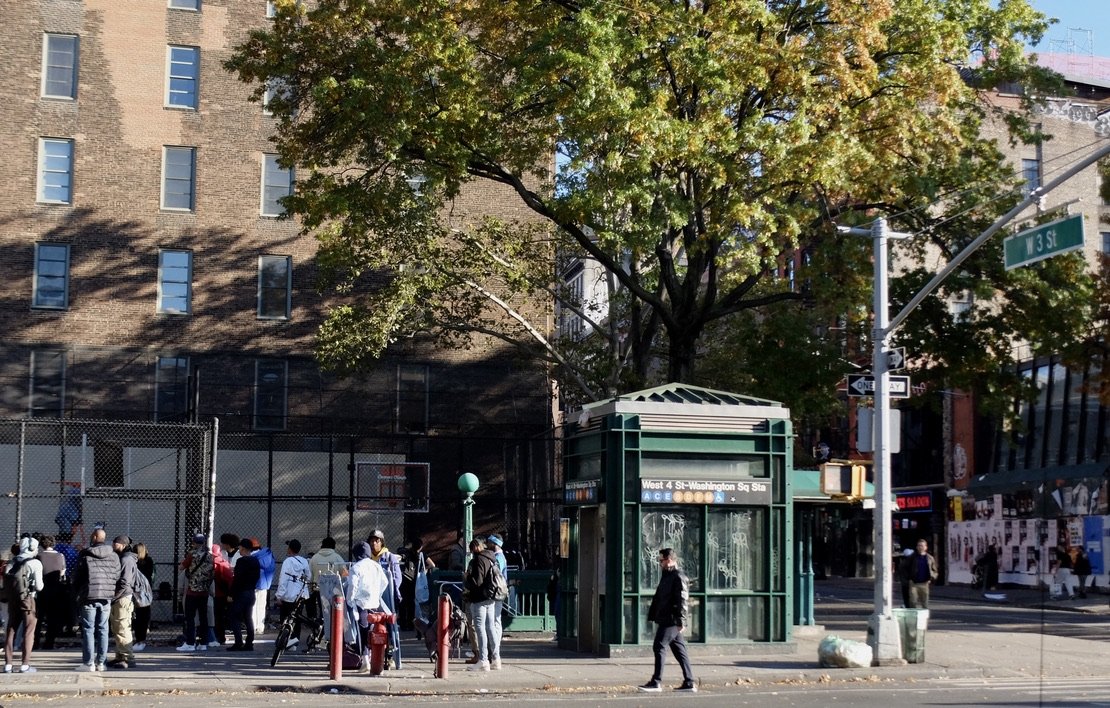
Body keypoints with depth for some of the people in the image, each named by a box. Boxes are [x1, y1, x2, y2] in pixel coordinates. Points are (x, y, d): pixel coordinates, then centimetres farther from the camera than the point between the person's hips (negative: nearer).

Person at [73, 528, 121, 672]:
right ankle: (101, 662, 10)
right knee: (103, 629, 9)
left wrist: (77, 592, 15)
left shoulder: (85, 555, -5)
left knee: (88, 629, 1)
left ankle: (88, 663, -2)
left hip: (89, 597, -3)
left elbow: (77, 577, 0)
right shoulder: (114, 556, 4)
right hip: (106, 597, 3)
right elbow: (117, 577, 6)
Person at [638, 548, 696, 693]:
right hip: (665, 620, 10)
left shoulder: (678, 577, -11)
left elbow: (682, 599, -18)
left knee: (659, 647, -10)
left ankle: (656, 682, -9)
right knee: (679, 650, 9)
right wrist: (653, 616, 19)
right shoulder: (666, 576, 19)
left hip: (671, 621, -10)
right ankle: (689, 683, 12)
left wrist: (681, 620, -22)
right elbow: (658, 598, 22)